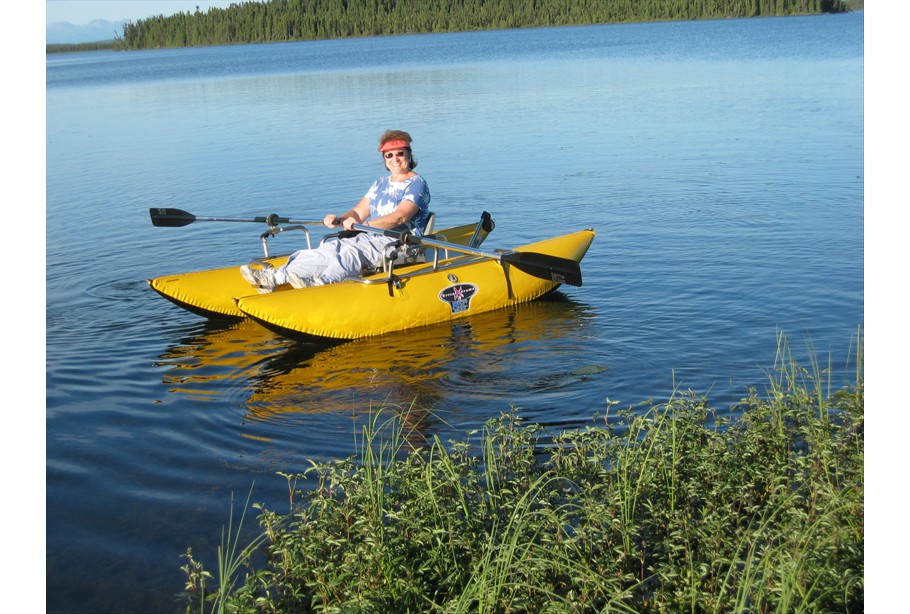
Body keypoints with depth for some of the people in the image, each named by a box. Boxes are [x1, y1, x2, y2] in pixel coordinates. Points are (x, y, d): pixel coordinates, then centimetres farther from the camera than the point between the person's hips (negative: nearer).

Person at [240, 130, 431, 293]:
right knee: (328, 249, -18)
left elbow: (400, 217, -18)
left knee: (351, 252, -35)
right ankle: (274, 277, -36)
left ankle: (318, 283, -64)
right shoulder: (380, 184, 23)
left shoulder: (417, 184, -2)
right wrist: (339, 220, -7)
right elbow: (358, 213, 15)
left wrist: (363, 224, -29)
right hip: (369, 238, 7)